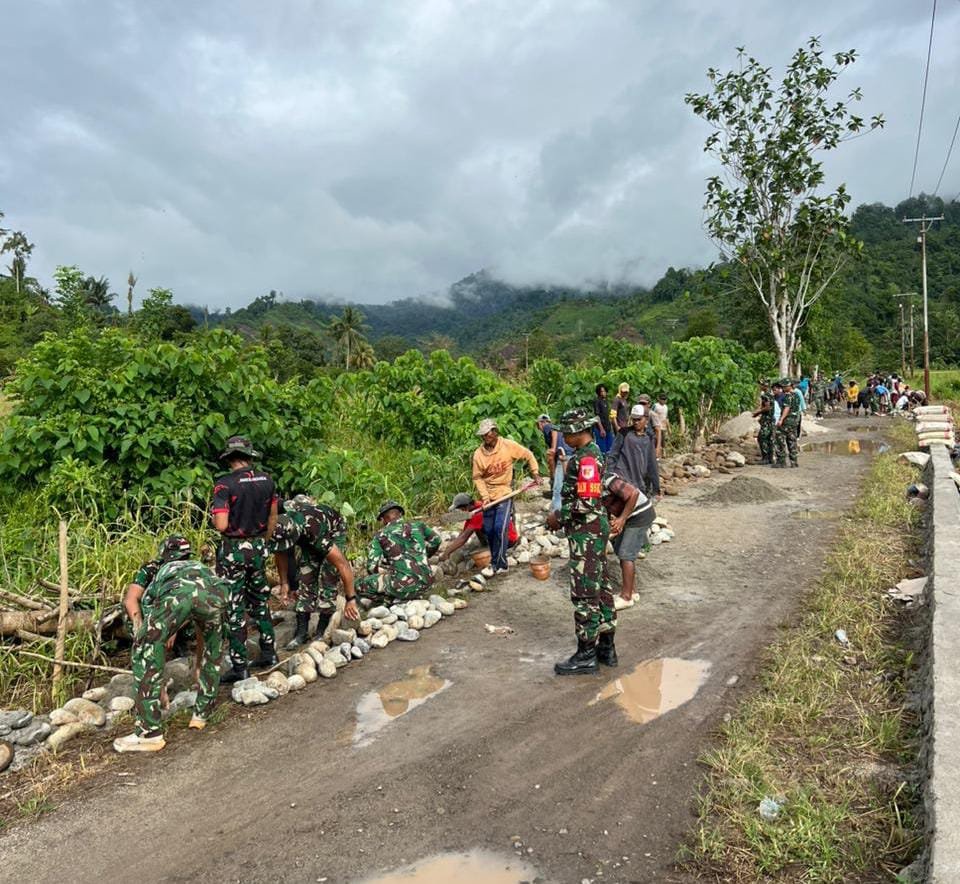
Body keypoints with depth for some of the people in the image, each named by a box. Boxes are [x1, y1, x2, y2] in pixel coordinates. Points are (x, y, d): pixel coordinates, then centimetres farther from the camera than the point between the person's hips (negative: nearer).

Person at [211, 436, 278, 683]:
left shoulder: (225, 485, -16)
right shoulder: (266, 480, 1)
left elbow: (221, 525, -22)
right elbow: (273, 518, 10)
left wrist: (214, 515, 1)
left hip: (233, 550, -5)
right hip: (259, 547, 5)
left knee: (234, 608, 3)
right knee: (259, 601, 20)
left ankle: (239, 667, 9)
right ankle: (269, 652, 28)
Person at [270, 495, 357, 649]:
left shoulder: (314, 531, -46)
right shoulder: (278, 529, -30)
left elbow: (343, 564, -42)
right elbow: (280, 554, -6)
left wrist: (350, 600, -38)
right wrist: (284, 583, -3)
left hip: (333, 533, -5)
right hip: (306, 538, 5)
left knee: (327, 578, -15)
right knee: (305, 578, -6)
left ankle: (322, 631, -4)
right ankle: (302, 631, -1)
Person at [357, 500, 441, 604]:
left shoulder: (380, 535, 5)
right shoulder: (418, 526, 13)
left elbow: (372, 567, 0)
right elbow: (436, 540, 29)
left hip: (404, 585, -5)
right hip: (426, 583, 5)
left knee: (359, 585, 8)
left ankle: (396, 600, -1)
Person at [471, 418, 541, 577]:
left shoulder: (509, 445, -12)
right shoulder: (478, 453, -7)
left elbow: (528, 455, 2)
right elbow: (477, 477, -2)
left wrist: (535, 472, -7)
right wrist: (485, 496, -13)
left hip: (505, 494, -4)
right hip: (489, 497, 4)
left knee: (500, 528, -15)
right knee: (489, 531, 8)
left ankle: (496, 564, -3)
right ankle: (500, 563, 24)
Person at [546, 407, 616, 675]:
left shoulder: (585, 458, -20)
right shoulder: (593, 453, 12)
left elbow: (588, 502, -26)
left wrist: (559, 516, -13)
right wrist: (561, 515, 10)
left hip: (586, 532, -10)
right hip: (596, 529, 10)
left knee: (585, 593, -2)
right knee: (601, 587, 15)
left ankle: (586, 656, 8)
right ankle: (606, 647, 26)